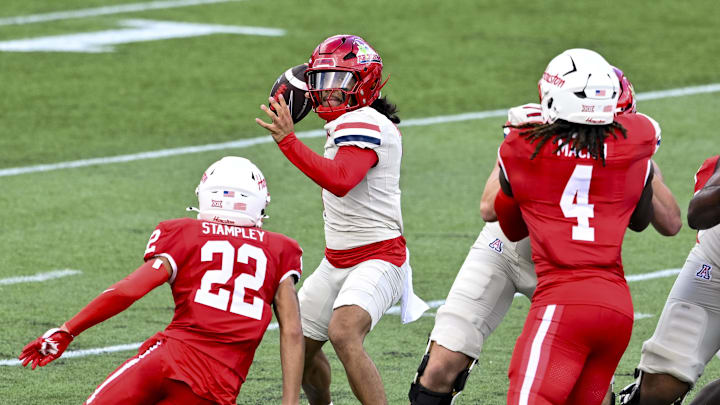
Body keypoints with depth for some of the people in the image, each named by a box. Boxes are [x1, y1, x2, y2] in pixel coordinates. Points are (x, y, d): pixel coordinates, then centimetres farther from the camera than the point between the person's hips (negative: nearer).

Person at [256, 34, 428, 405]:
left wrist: (288, 140, -38)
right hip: (337, 261, 11)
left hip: (376, 259, -11)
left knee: (343, 333, -34)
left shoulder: (363, 124, -18)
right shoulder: (346, 124, 12)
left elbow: (340, 181, -34)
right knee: (301, 345, 19)